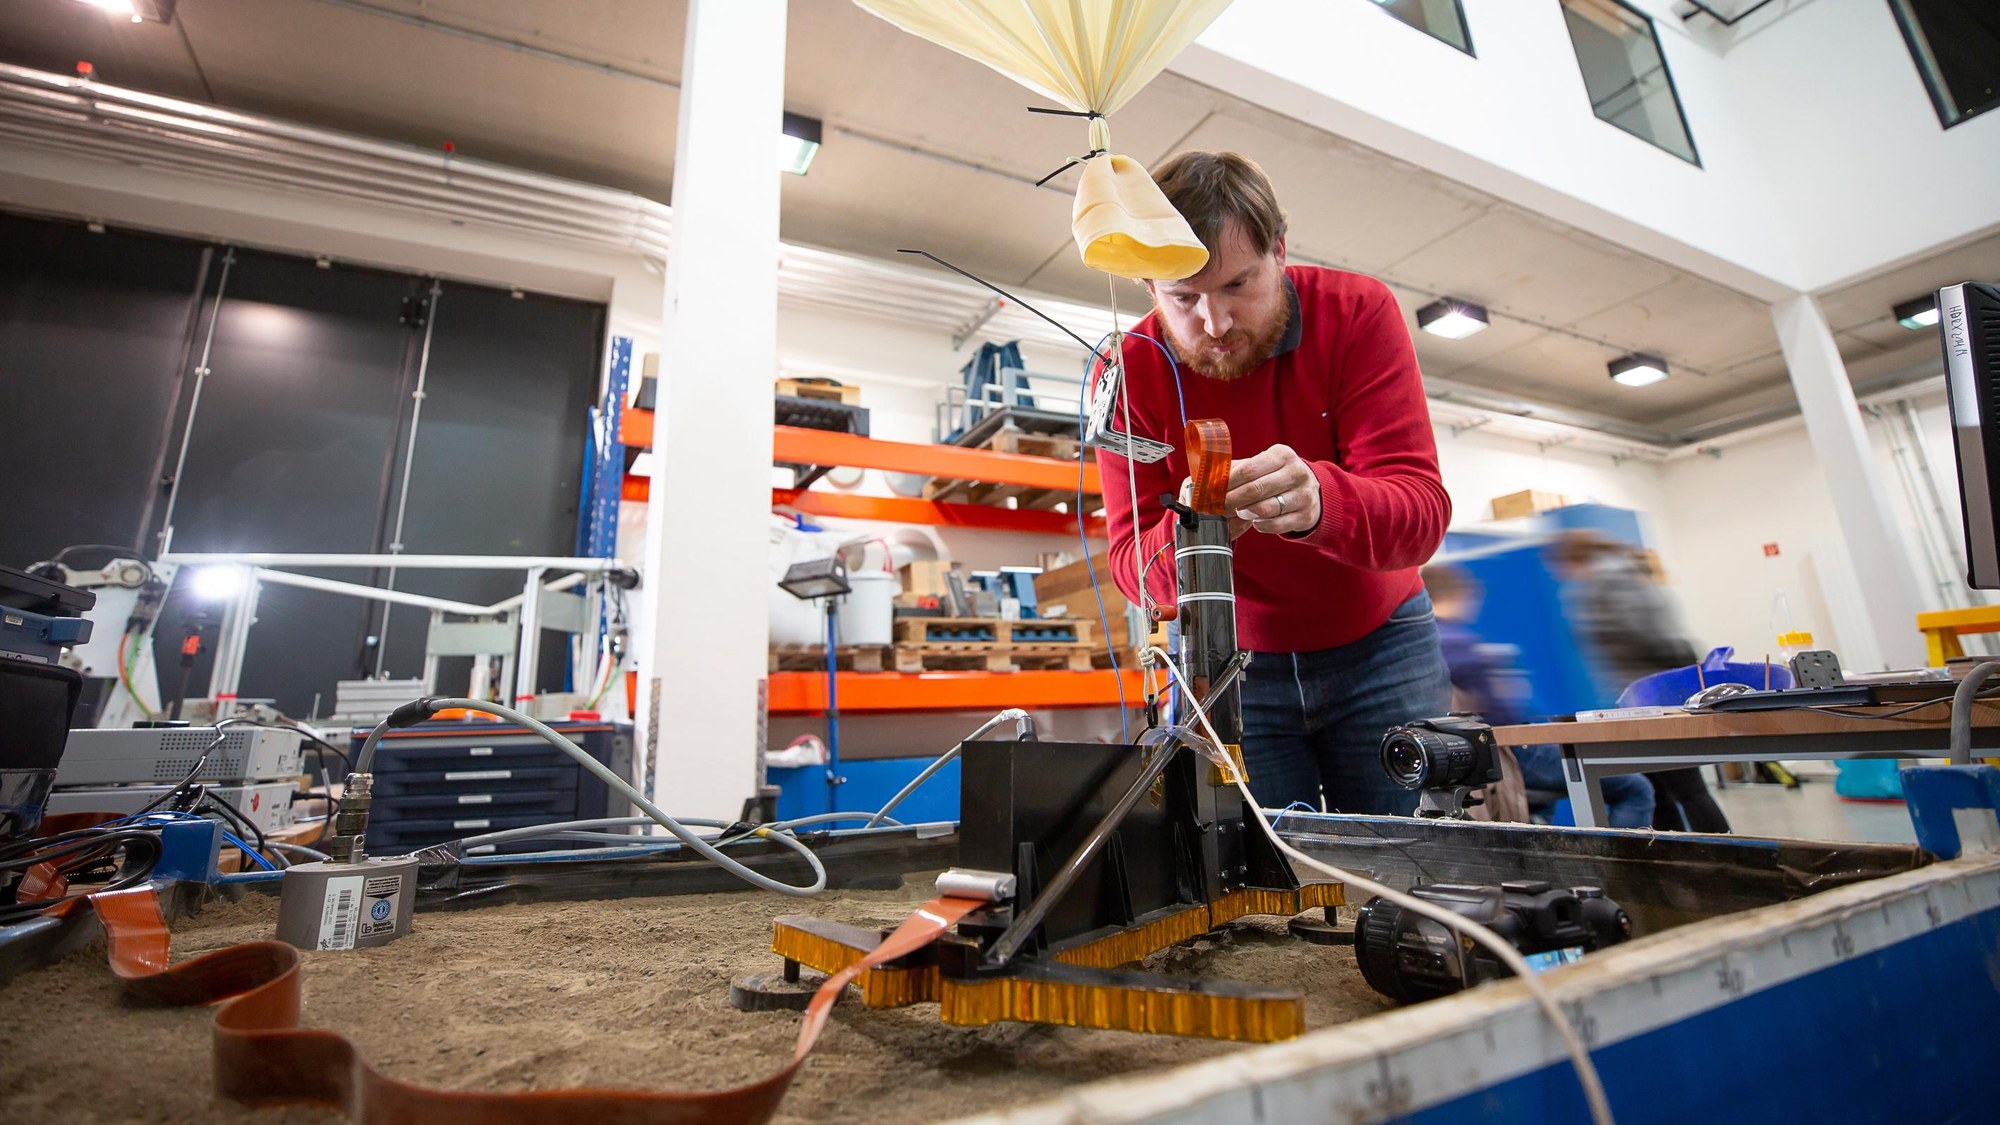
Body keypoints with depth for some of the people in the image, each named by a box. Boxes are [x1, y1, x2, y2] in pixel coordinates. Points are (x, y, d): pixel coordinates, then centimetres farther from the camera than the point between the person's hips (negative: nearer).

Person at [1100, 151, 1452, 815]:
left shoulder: (1356, 311, -14)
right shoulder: (1128, 375, -13)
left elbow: (1423, 508, -22)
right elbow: (1133, 566, -15)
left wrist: (1319, 499, -44)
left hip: (1378, 646, 1)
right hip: (1228, 663, 0)